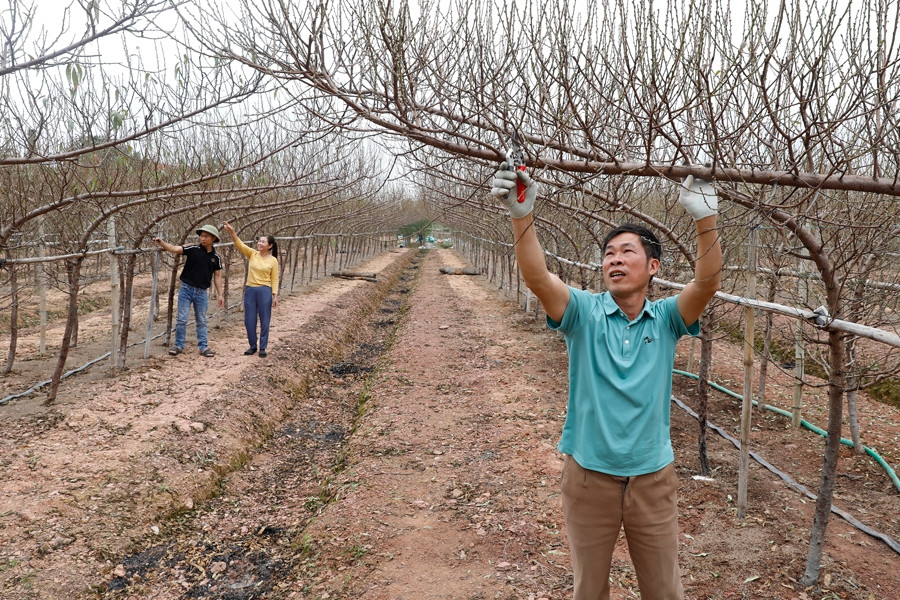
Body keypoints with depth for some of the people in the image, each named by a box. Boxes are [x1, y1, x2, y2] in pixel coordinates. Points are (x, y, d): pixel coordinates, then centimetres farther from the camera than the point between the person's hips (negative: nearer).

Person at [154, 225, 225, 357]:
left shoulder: (215, 257, 1)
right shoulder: (193, 249, -6)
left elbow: (217, 276, 6)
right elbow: (175, 249, -17)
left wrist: (220, 294, 3)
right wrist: (162, 243, -35)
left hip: (202, 292, 1)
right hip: (186, 289, -1)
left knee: (201, 321, 11)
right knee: (181, 319, 2)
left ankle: (203, 346, 18)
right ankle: (179, 345, 15)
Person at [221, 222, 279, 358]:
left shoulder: (273, 260, -2)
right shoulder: (252, 254, 4)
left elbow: (274, 280, -1)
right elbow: (240, 244, -10)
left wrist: (275, 296, -7)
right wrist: (232, 232, -27)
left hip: (265, 291, -3)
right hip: (250, 290, 3)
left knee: (264, 321, 4)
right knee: (249, 321, 7)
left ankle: (263, 348, 16)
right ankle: (252, 346, 24)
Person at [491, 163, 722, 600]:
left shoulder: (666, 318, -3)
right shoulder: (585, 312, -7)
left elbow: (707, 284, -21)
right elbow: (537, 278, -25)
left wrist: (706, 219, -36)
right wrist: (522, 216, -40)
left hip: (653, 477, 1)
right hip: (589, 476, -1)